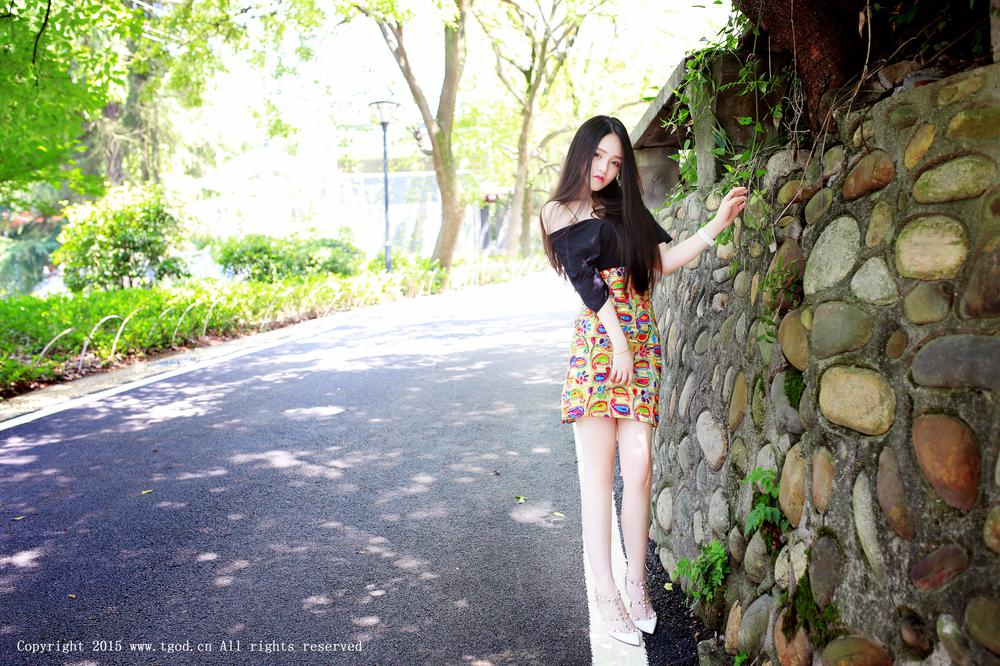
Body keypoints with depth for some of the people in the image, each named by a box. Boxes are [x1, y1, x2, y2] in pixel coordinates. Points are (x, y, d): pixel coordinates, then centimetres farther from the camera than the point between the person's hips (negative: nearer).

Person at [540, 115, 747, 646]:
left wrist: (716, 225, 1)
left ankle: (636, 580, 13)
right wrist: (618, 339, -12)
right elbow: (586, 281, -4)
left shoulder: (627, 208, 21)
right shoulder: (560, 212, 7)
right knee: (598, 472, -2)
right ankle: (606, 593, 5)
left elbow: (664, 260, 10)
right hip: (598, 341, -4)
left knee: (638, 468, -1)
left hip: (641, 342, 4)